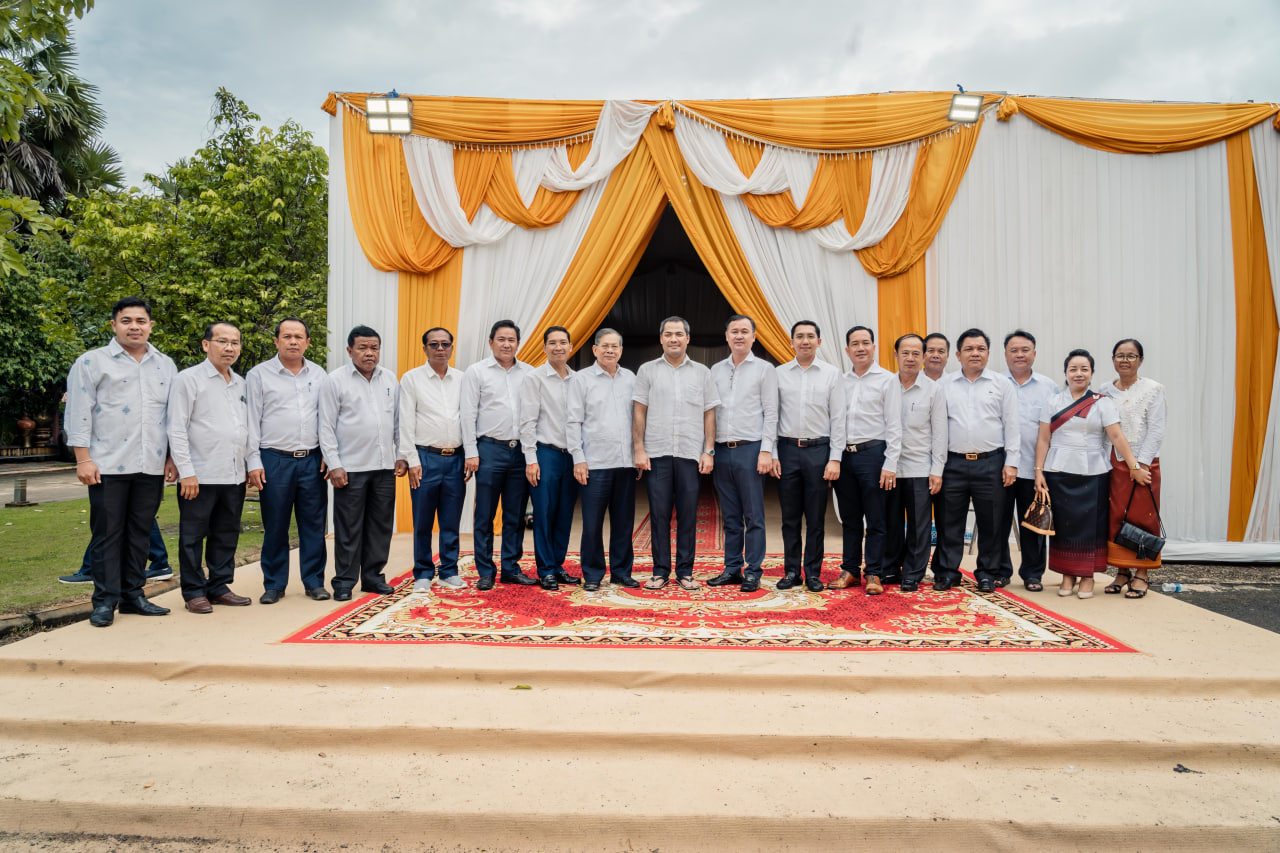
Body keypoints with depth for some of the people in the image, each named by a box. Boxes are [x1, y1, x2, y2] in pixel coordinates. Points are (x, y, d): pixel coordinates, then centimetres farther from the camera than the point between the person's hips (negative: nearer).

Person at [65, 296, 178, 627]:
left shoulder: (165, 365, 14)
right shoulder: (91, 362, 2)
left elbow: (174, 414, 15)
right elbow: (79, 413, -2)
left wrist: (172, 457, 10)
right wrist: (83, 459, -8)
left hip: (152, 467, 4)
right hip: (108, 465, -3)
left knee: (140, 534, 9)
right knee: (107, 535, 1)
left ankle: (133, 595, 19)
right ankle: (105, 601, 10)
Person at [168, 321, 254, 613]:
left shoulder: (241, 383, 15)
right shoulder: (189, 379, -4)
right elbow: (177, 429, -9)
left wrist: (252, 466, 14)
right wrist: (186, 471, -14)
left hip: (235, 476, 6)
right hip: (200, 476, -6)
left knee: (227, 535, 12)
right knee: (193, 536, 3)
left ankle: (219, 587, 23)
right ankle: (194, 592, 13)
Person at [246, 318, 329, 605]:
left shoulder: (318, 374, 11)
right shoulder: (259, 374, 3)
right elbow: (252, 421, 1)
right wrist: (254, 462, -4)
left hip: (312, 460, 2)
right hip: (275, 460, -2)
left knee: (314, 524, 5)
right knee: (275, 527, 4)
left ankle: (314, 582, 16)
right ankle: (274, 585, 16)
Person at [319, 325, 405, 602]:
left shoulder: (390, 379, 11)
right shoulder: (335, 380, -2)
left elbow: (398, 421, 16)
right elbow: (326, 426, -4)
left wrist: (402, 456, 9)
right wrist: (334, 464, -10)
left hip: (385, 466, 4)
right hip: (351, 467, -4)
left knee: (380, 525, 9)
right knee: (348, 528, 1)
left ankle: (373, 576, 21)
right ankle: (344, 582, 12)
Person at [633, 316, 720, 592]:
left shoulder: (702, 372, 11)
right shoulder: (647, 370, 8)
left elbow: (709, 415, 10)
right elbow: (639, 413, 6)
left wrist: (709, 451, 1)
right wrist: (639, 449, -2)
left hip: (691, 454, 1)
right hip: (657, 453, 0)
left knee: (688, 514, 3)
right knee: (659, 513, 2)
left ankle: (685, 572, 13)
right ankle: (660, 572, 11)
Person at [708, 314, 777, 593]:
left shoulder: (765, 369, 2)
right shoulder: (716, 370, 13)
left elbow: (771, 413, -3)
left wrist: (766, 451, -11)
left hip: (750, 449, -4)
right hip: (722, 451, 4)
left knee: (753, 516, -1)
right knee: (730, 517, 10)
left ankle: (753, 572, 7)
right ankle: (732, 569, 18)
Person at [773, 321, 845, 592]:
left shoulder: (832, 374, 4)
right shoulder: (779, 373, 6)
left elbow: (838, 419, 1)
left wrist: (835, 458, -5)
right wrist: (772, 453, -1)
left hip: (819, 449, -1)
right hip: (787, 449, 1)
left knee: (816, 517, 5)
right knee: (790, 516, 7)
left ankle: (813, 573, 14)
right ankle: (791, 571, 17)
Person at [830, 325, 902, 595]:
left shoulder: (887, 380, 1)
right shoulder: (840, 381, 13)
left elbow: (894, 425, -4)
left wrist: (890, 464, -11)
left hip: (872, 454, -4)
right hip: (843, 455, 4)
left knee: (875, 520, 1)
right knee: (849, 519, 10)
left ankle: (874, 574, 9)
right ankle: (850, 570, 19)